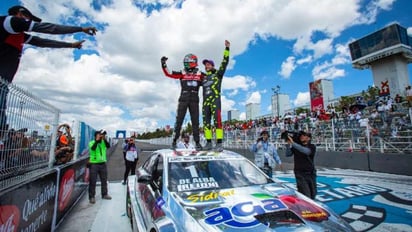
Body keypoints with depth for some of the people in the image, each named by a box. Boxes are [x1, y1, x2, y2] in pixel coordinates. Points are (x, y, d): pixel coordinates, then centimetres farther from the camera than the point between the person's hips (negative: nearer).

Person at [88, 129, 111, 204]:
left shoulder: (103, 142, 6)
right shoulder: (92, 142, -2)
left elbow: (108, 146, -14)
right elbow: (93, 148, -23)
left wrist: (104, 139, -23)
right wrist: (97, 140, -27)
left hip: (103, 163, 4)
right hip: (94, 164, -4)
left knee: (104, 180, 12)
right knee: (93, 181, 1)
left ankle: (104, 194, 25)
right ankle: (91, 197, 10)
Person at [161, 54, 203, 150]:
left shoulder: (200, 74, 7)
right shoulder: (182, 73, 6)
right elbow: (168, 73, 1)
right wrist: (163, 64, -5)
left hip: (194, 100, 0)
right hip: (183, 99, 0)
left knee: (195, 121, 3)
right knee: (179, 120, -1)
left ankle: (197, 142, 9)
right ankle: (174, 140, 7)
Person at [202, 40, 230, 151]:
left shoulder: (218, 74, 10)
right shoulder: (203, 77, 24)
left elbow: (225, 62, 1)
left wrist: (227, 48, -4)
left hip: (215, 100, -6)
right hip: (205, 102, 6)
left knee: (217, 121, -14)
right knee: (206, 122, 2)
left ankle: (219, 143, -15)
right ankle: (208, 143, 7)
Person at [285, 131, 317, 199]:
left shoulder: (312, 147, -2)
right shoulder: (296, 147, 4)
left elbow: (305, 151, -25)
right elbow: (288, 154, -7)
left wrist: (293, 143, -30)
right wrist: (288, 144, -20)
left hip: (311, 174, 1)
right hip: (300, 174, -1)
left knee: (312, 195, 12)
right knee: (306, 196, -10)